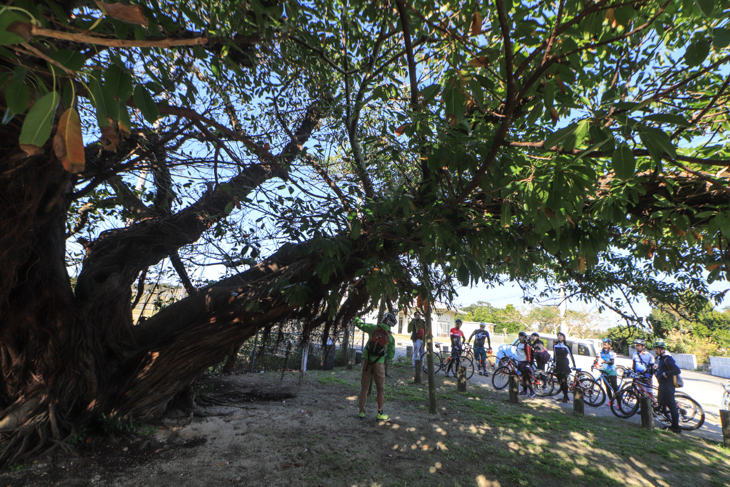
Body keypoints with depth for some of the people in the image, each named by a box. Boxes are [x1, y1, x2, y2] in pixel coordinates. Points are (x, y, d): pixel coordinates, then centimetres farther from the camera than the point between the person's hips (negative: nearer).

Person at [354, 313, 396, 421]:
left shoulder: (373, 328, -5)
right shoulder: (391, 338, -2)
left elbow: (358, 324, 3)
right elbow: (391, 354, -1)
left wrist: (357, 318, 23)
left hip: (367, 360, 1)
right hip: (379, 363, -1)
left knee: (364, 387, 12)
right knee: (380, 389, 14)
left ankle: (362, 412, 17)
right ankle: (380, 413, 16)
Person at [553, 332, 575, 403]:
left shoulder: (566, 347, -4)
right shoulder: (555, 346, 9)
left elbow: (571, 356, 1)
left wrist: (574, 366, -2)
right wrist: (554, 363, 18)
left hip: (565, 365, -5)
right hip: (558, 365, 5)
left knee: (564, 381, -9)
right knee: (560, 382, 5)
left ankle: (565, 398, -3)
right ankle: (565, 396, 16)